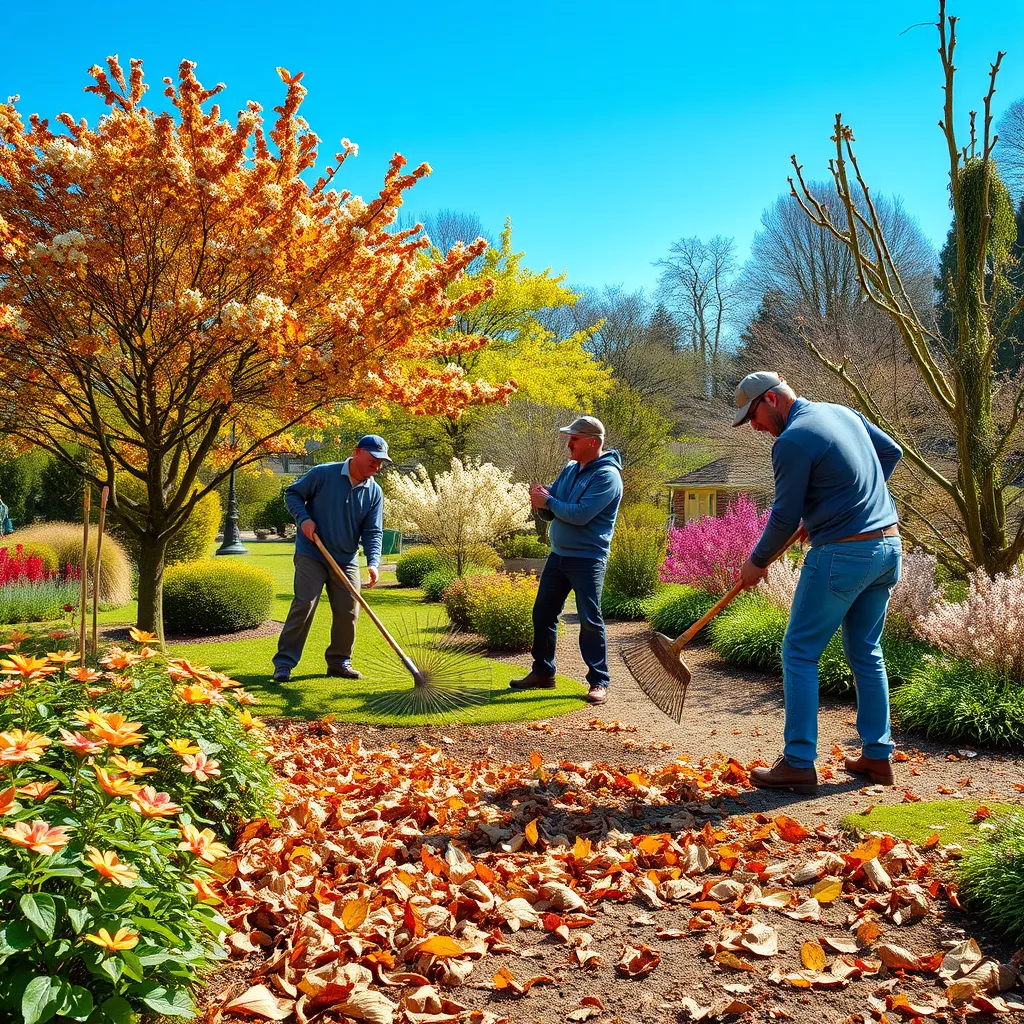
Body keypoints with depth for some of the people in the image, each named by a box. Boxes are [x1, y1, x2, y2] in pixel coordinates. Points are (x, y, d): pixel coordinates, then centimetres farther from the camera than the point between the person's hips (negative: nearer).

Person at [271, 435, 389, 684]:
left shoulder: (374, 493, 2)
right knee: (303, 606, -11)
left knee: (348, 612, 4)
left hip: (346, 561, 5)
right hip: (311, 554, -4)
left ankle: (339, 661, 21)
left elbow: (373, 532, 0)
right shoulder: (323, 474, -9)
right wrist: (303, 518, -16)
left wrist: (373, 562, -14)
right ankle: (283, 663, -5)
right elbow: (292, 493, 1)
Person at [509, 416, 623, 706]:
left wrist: (548, 502, -12)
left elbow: (581, 514, -24)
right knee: (543, 613, 11)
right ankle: (543, 673, 23)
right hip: (558, 554, 8)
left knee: (590, 620, -7)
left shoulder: (607, 475, -13)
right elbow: (551, 513, 14)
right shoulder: (570, 470, 13)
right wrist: (542, 501, -9)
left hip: (587, 559, -8)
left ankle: (599, 682, 0)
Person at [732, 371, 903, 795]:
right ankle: (877, 756, 21)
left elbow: (785, 518, -10)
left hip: (841, 554, -9)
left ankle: (799, 764, -2)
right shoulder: (843, 412, 12)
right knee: (866, 653, 17)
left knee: (800, 652, -1)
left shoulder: (792, 441, -13)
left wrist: (757, 563, 5)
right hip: (889, 546, 9)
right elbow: (891, 451, 23)